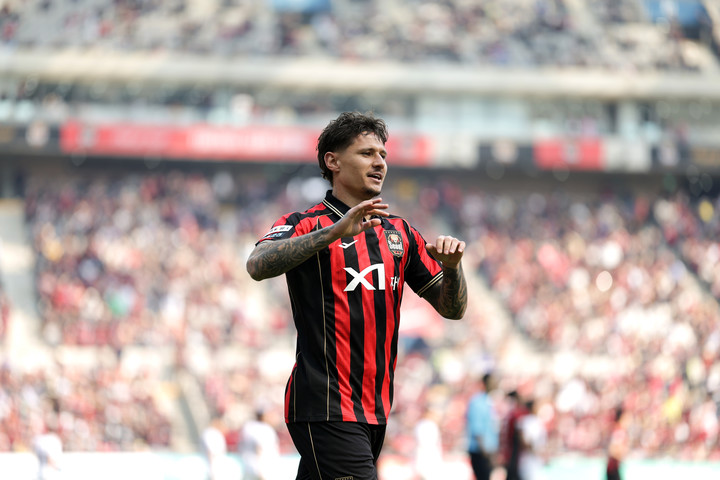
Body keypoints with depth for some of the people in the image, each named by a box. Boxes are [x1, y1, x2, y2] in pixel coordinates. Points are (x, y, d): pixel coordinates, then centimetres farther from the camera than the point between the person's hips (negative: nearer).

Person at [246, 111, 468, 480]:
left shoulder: (400, 233, 17)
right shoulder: (306, 225, -2)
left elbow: (452, 308, 18)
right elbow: (258, 265, -23)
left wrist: (451, 266, -5)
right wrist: (335, 231, -32)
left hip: (375, 408, 7)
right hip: (324, 409, -7)